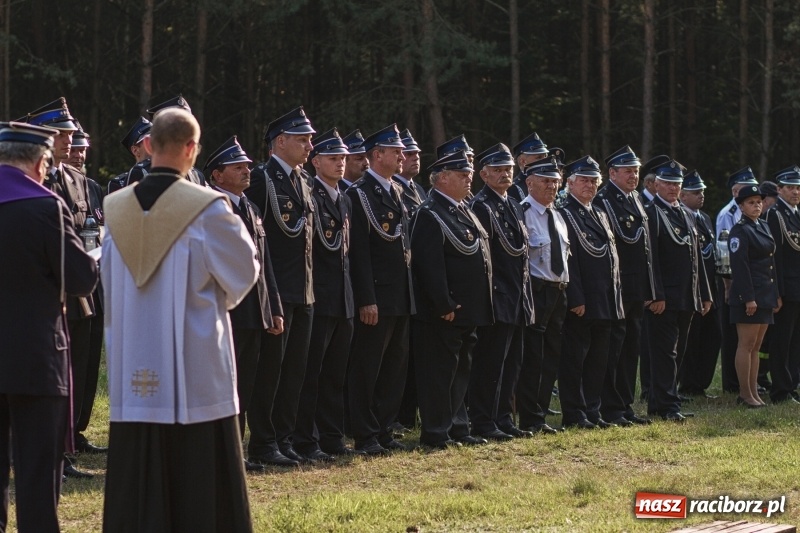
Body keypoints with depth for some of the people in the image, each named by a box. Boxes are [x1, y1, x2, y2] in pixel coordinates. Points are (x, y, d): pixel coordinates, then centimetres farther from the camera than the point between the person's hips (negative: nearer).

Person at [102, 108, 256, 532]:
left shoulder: (116, 208, 2)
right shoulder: (208, 208, -12)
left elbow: (109, 283, 11)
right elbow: (244, 272, -1)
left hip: (134, 371, 4)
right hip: (195, 367, -4)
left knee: (140, 486, 7)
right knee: (200, 481, 3)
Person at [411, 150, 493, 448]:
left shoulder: (464, 212, 16)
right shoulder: (430, 215, -15)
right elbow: (430, 266, -21)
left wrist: (479, 307, 17)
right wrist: (445, 306, -23)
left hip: (468, 311, 10)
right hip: (444, 313, -10)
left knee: (460, 371, 15)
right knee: (440, 371, -3)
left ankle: (457, 429, 22)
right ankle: (436, 433, 2)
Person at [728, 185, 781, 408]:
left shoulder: (764, 227, 15)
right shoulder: (740, 231, -11)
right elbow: (739, 266, -17)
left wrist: (776, 295, 15)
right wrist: (748, 298, -21)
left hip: (765, 295, 8)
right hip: (748, 295, -8)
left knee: (756, 346, 10)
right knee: (747, 345, -4)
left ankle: (753, 392, 13)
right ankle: (745, 393, -1)